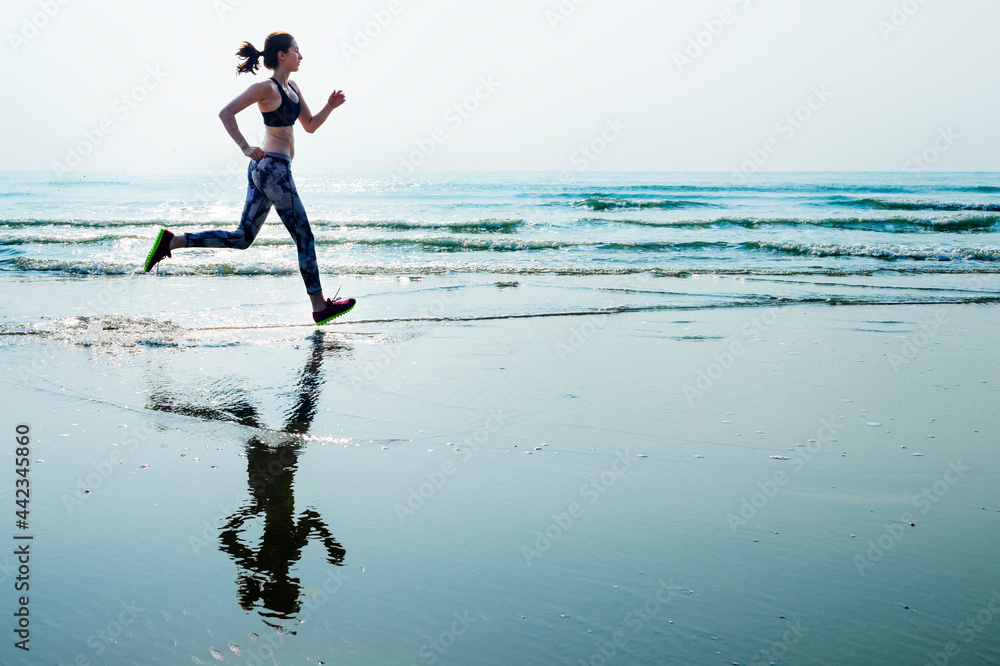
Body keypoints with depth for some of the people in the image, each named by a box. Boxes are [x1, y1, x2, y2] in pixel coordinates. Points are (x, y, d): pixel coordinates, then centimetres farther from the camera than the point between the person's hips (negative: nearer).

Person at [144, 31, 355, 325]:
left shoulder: (292, 88, 16)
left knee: (242, 238, 12)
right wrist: (246, 148, -21)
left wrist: (330, 106, 7)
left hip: (262, 169, 10)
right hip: (273, 167, -10)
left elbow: (310, 126, 23)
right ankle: (320, 307, 6)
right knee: (304, 237, -1)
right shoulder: (267, 88, -10)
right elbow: (226, 113, -15)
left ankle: (172, 241, 11)